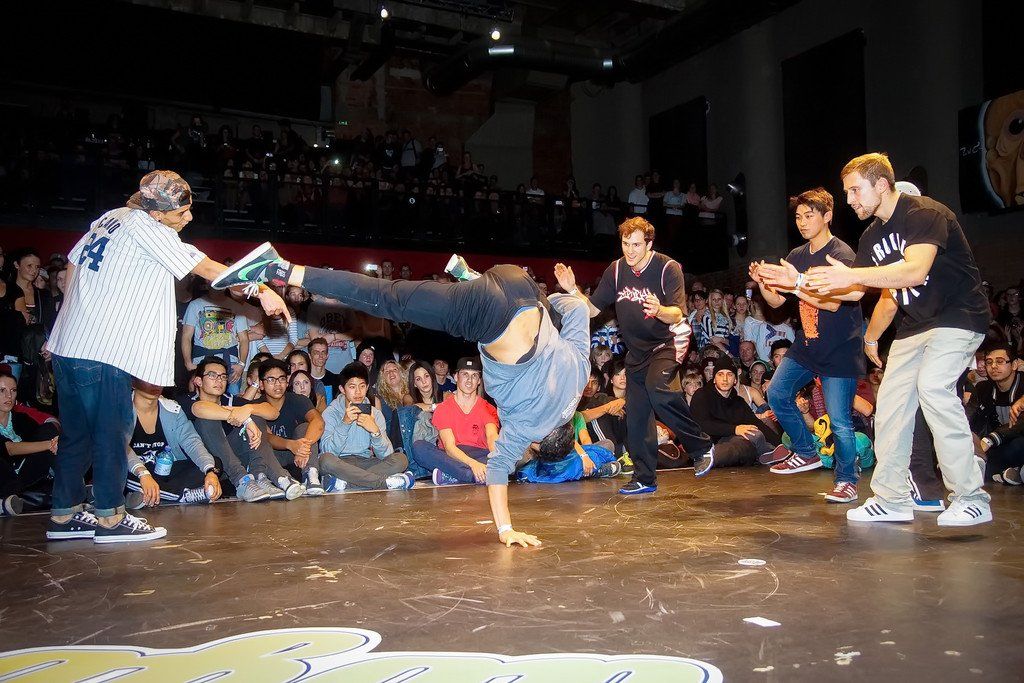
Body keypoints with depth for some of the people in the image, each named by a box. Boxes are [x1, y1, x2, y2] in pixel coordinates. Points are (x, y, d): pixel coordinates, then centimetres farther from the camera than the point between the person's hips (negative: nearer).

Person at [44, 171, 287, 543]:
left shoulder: (112, 217, 13)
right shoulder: (145, 227, -12)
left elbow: (72, 265, 19)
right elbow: (207, 269, -16)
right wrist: (260, 291, -17)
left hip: (69, 344, 9)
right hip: (103, 351, -9)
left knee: (77, 434, 15)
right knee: (112, 432, 1)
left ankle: (63, 516, 23)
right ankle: (110, 517, 9)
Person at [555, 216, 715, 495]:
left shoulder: (668, 268, -16)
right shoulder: (616, 270, -2)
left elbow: (677, 315, -24)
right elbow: (592, 309, 0)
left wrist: (659, 310, -46)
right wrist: (572, 290, -17)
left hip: (668, 340, -6)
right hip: (637, 348, 6)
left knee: (657, 388, -32)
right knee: (635, 413, 4)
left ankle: (701, 446, -12)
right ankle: (644, 479, 18)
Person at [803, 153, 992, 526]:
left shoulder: (925, 213, -20)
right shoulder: (872, 236, 7)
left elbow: (915, 271, -36)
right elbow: (854, 292, 9)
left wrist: (852, 275, -41)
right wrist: (801, 282, -2)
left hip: (958, 316, -9)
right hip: (915, 324, 9)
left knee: (932, 385, -27)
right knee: (891, 399, 2)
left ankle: (972, 498, -17)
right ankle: (891, 499, 10)